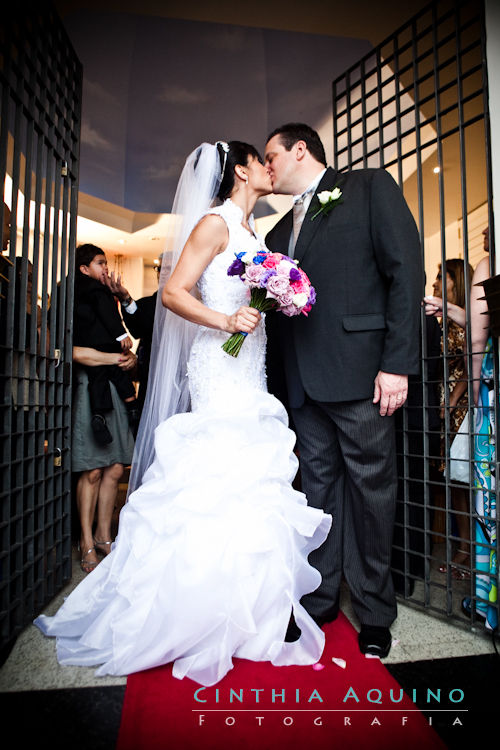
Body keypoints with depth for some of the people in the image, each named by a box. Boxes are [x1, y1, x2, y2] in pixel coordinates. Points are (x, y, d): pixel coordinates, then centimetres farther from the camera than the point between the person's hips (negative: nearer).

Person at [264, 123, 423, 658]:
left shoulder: (370, 187, 6)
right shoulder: (279, 232, 23)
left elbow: (406, 271, -5)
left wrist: (397, 363, -14)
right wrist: (272, 381, 7)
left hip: (360, 372, -5)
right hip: (302, 383, 6)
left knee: (370, 486, 4)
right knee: (318, 486, 11)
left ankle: (374, 611, 22)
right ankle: (320, 598, 27)